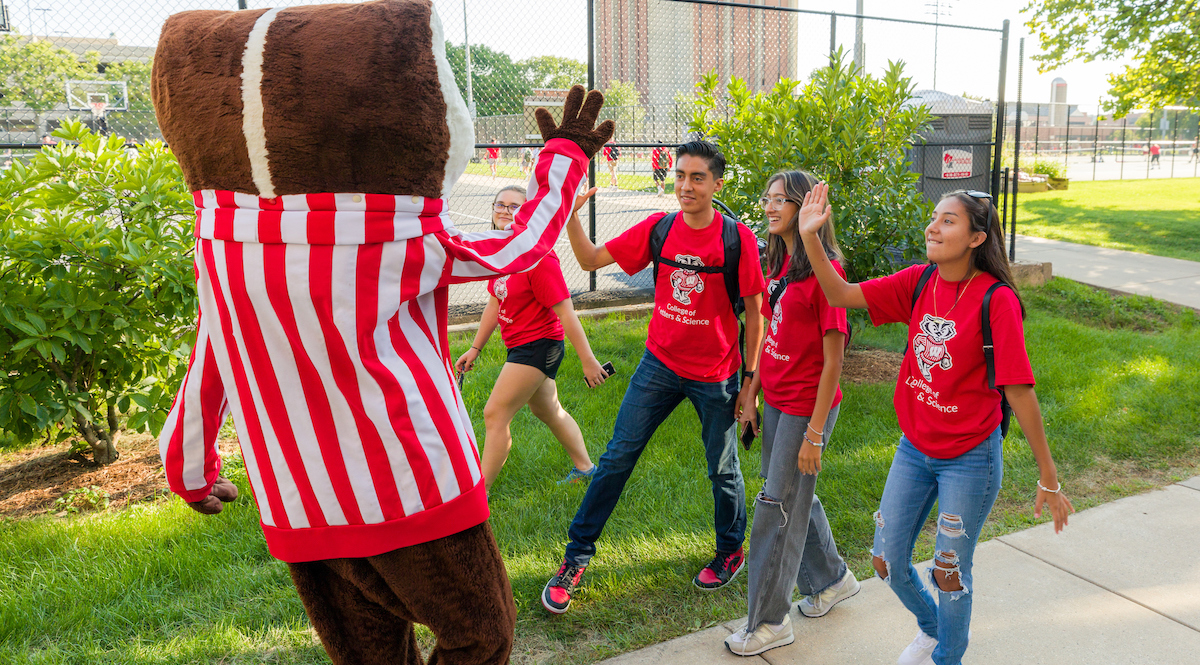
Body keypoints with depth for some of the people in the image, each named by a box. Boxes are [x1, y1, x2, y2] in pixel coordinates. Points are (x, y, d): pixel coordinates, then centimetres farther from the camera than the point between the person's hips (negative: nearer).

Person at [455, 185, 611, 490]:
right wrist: (475, 348, 16)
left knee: (495, 414, -6)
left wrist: (588, 361, -21)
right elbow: (495, 303, 13)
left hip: (538, 345, -9)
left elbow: (565, 311, -22)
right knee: (547, 410, 23)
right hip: (521, 346, 9)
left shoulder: (538, 257, -23)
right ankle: (584, 467, 42)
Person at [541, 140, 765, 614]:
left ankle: (731, 551, 40)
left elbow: (754, 311, -6)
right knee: (617, 457, 3)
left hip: (715, 374, -2)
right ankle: (577, 556, 16)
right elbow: (592, 260, 0)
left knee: (723, 470, 13)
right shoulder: (658, 229, -4)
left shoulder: (737, 238, -13)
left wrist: (751, 376, -5)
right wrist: (570, 217, -16)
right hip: (659, 364, 3)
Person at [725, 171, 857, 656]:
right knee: (796, 496, 20)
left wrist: (814, 433, -18)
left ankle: (769, 622, 17)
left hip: (806, 407, -8)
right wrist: (751, 394, 12)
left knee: (777, 508, 1)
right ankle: (831, 579, 43)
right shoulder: (779, 264, 6)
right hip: (775, 400, 8)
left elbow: (833, 360, -18)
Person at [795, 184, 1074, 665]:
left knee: (949, 573, 9)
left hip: (970, 458, -5)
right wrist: (810, 237, -21)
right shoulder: (920, 282, -4)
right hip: (914, 448, 5)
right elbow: (841, 295, -8)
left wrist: (1049, 478, -13)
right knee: (887, 563, 14)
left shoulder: (996, 300, -19)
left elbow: (1019, 391, -18)